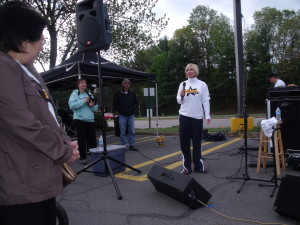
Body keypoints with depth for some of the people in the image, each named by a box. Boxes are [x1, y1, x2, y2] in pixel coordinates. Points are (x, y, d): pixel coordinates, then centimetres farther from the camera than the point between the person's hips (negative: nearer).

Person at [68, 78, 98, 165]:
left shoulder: (90, 94, 14)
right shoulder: (74, 94, 2)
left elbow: (95, 108, 14)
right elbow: (72, 105, -13)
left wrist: (92, 105, -8)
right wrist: (83, 101, -15)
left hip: (90, 119, 4)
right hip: (79, 119, -4)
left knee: (92, 139, 5)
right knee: (81, 139, 0)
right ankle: (83, 157, 10)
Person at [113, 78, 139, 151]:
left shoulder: (132, 94, 7)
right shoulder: (118, 93, -1)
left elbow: (136, 103, 14)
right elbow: (114, 104, 3)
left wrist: (132, 108, -4)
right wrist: (120, 109, -10)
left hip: (131, 115, 2)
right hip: (122, 115, -2)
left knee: (132, 131, 3)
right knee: (122, 132, 2)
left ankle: (132, 145, 11)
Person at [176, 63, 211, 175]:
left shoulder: (202, 84, 4)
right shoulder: (183, 84, 9)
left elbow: (206, 101, 0)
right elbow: (179, 101, 9)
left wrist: (207, 115, -7)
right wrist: (181, 96, -12)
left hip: (197, 117, -2)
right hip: (184, 116, 2)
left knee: (197, 142, 6)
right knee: (184, 142, 2)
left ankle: (198, 165, 18)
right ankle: (186, 167, 11)